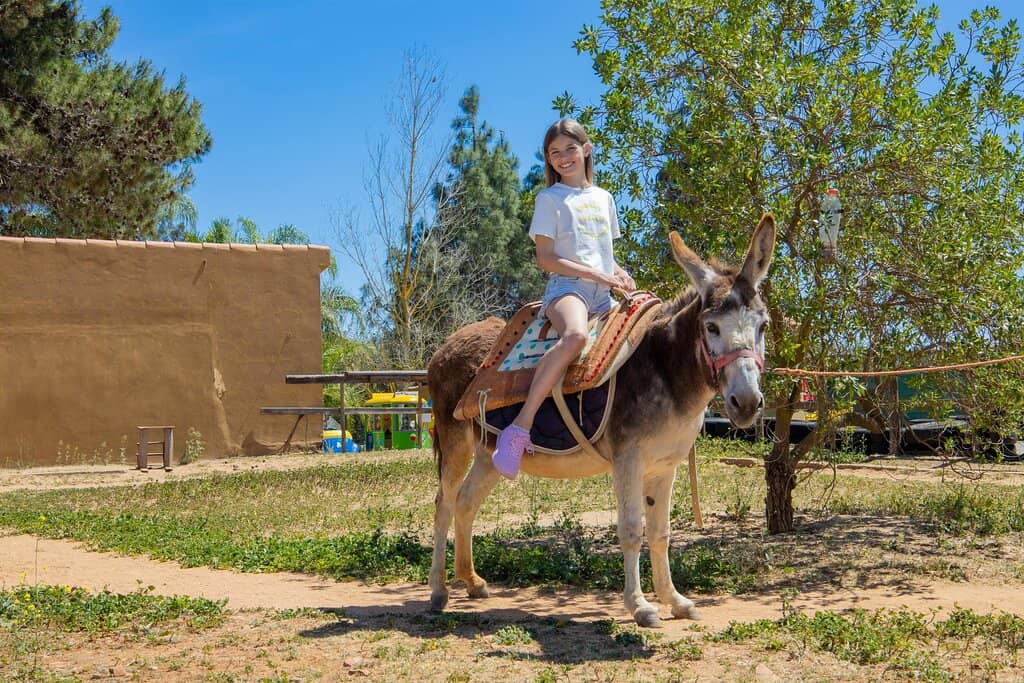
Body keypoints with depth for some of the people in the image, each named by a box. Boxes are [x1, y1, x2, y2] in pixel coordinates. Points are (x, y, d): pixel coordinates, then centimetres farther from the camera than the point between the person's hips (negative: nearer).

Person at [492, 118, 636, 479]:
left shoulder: (604, 198, 21)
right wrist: (598, 274, -12)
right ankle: (520, 428, -41)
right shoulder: (550, 198, 4)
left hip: (604, 296, 7)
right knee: (575, 335, -39)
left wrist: (620, 274, 4)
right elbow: (545, 258, -5)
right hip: (566, 287, -7)